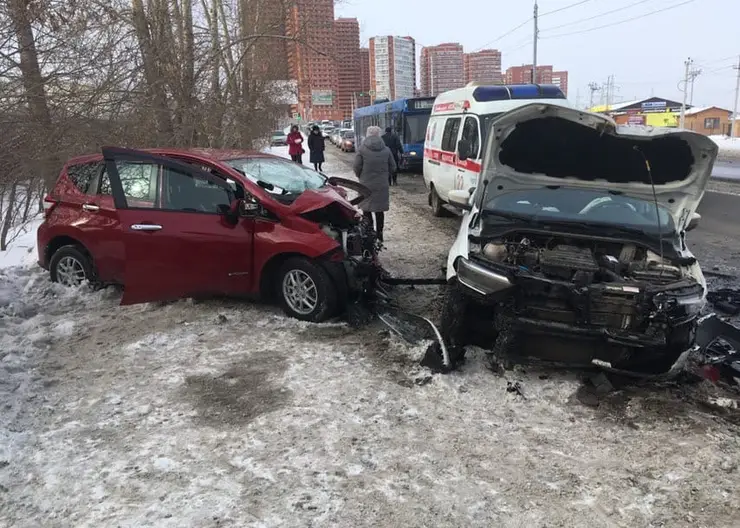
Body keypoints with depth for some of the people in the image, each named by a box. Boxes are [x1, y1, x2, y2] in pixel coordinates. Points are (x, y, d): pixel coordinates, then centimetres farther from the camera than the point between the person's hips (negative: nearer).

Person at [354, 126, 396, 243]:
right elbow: (393, 167, 5)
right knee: (380, 211, 13)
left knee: (366, 210, 7)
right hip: (382, 185, 3)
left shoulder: (362, 149, -7)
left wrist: (361, 177, 10)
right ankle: (379, 234, 19)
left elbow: (357, 167, -8)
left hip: (366, 184, -3)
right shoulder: (386, 150, 2)